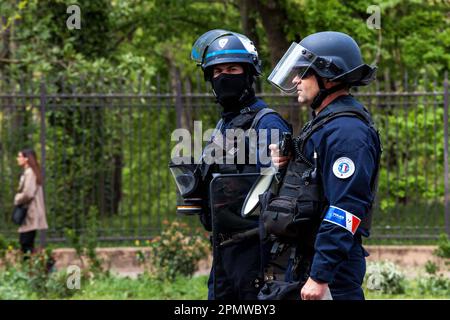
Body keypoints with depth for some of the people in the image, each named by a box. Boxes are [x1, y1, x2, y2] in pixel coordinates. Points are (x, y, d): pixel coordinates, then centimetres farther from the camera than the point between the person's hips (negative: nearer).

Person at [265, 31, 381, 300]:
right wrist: (287, 163, 4)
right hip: (302, 260, 10)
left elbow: (345, 209, -24)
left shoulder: (346, 131, -17)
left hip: (332, 265, -10)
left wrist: (320, 276, -26)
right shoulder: (325, 122, 16)